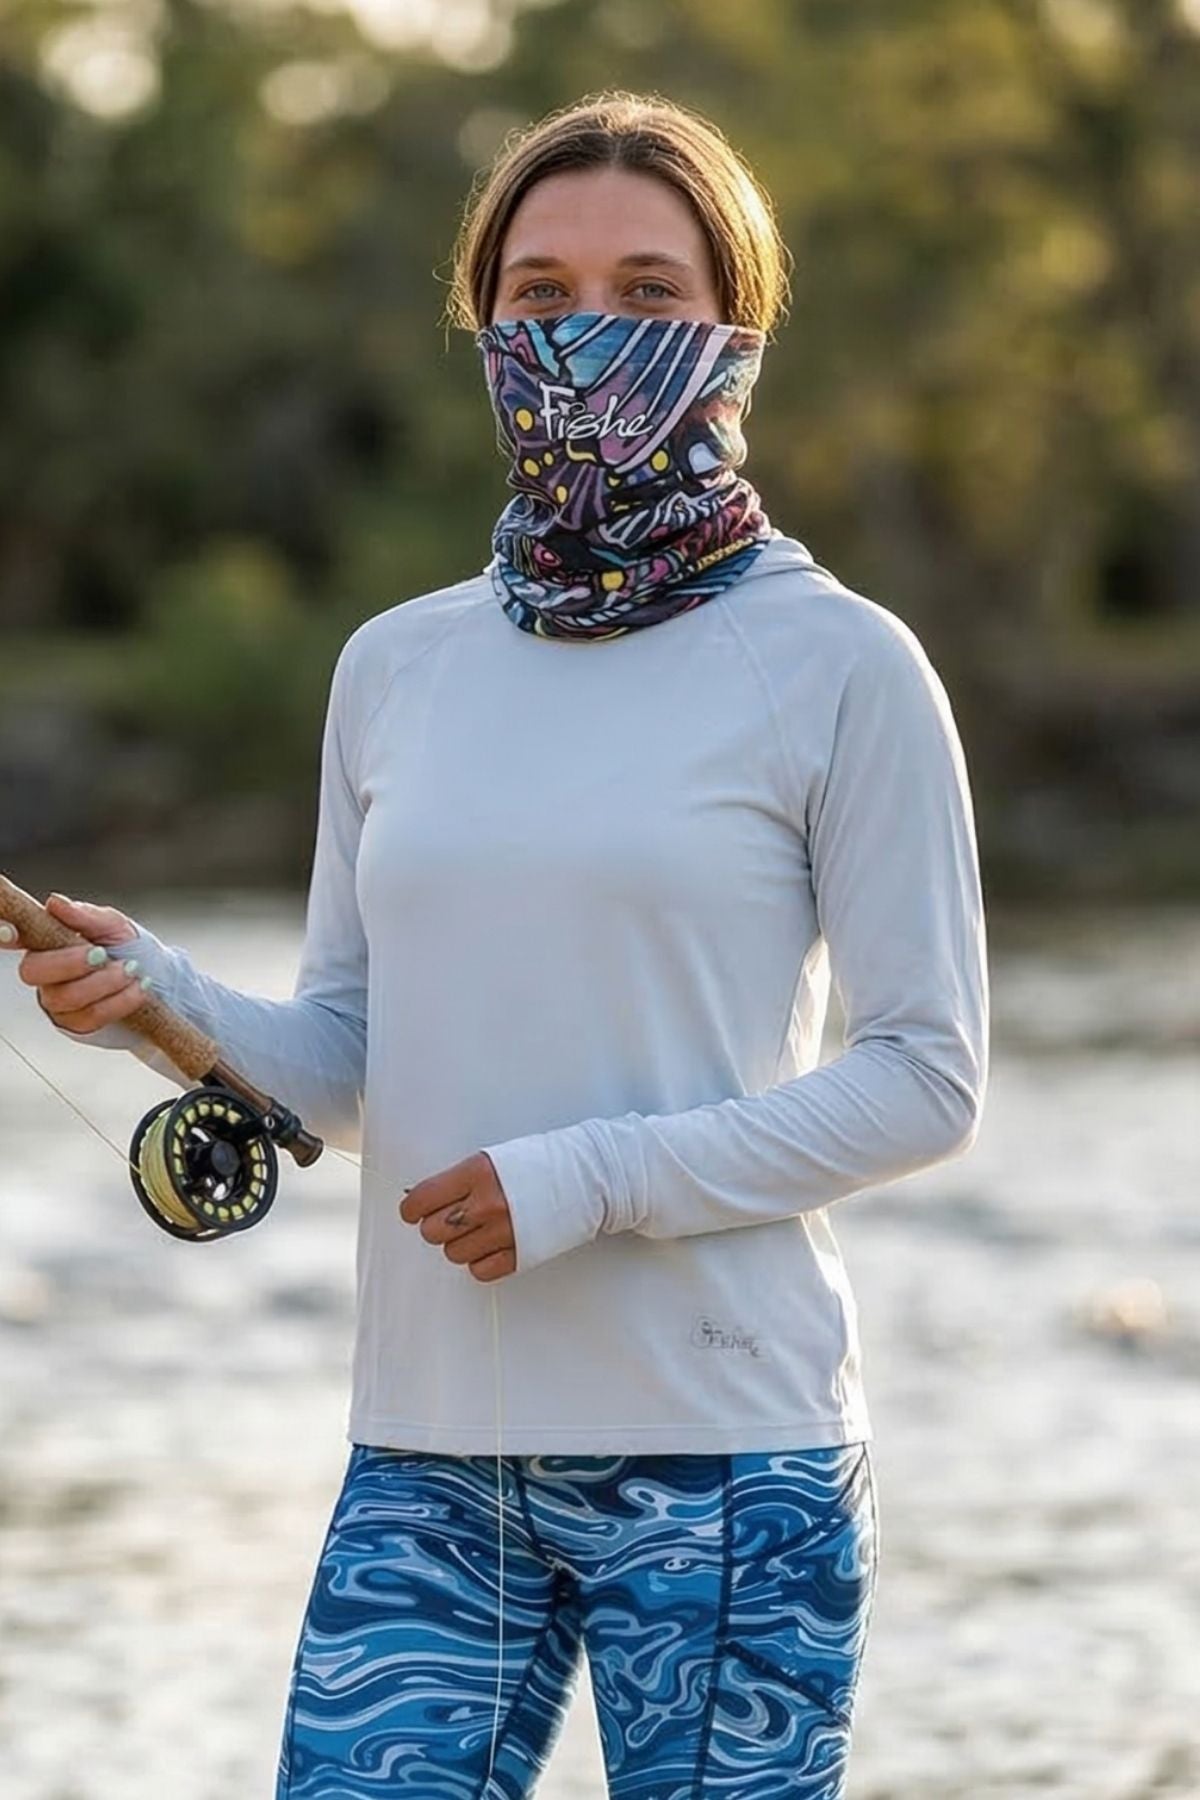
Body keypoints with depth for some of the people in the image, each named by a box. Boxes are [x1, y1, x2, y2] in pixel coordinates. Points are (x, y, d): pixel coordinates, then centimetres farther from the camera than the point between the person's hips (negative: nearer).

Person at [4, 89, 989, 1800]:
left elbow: (929, 1080, -6)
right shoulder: (398, 665, 11)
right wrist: (165, 999, -7)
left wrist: (596, 1177, -15)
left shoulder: (839, 666, -3)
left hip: (721, 1462, -4)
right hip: (429, 1463, 4)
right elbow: (348, 1066, 13)